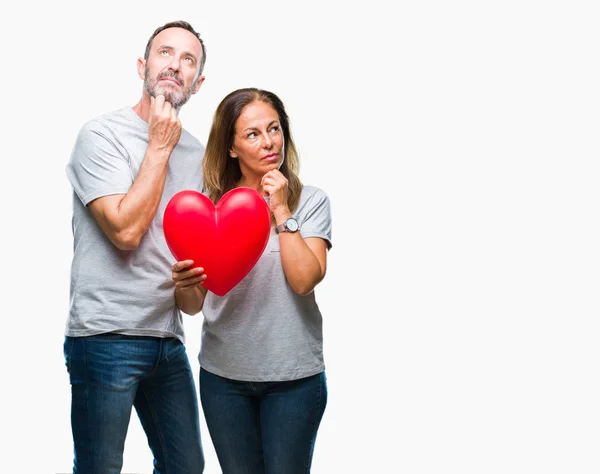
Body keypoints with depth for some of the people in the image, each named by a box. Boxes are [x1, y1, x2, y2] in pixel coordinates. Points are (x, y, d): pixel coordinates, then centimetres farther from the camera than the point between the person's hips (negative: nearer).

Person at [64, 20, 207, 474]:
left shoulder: (195, 152, 13)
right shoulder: (101, 135, -7)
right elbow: (126, 231, -19)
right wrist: (160, 146, -11)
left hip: (168, 337, 7)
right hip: (106, 336, -6)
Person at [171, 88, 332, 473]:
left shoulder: (310, 201, -4)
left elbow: (304, 280, -17)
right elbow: (195, 306, 1)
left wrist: (281, 211, -14)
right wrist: (186, 286, -21)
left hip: (293, 376, -2)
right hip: (223, 373, 2)